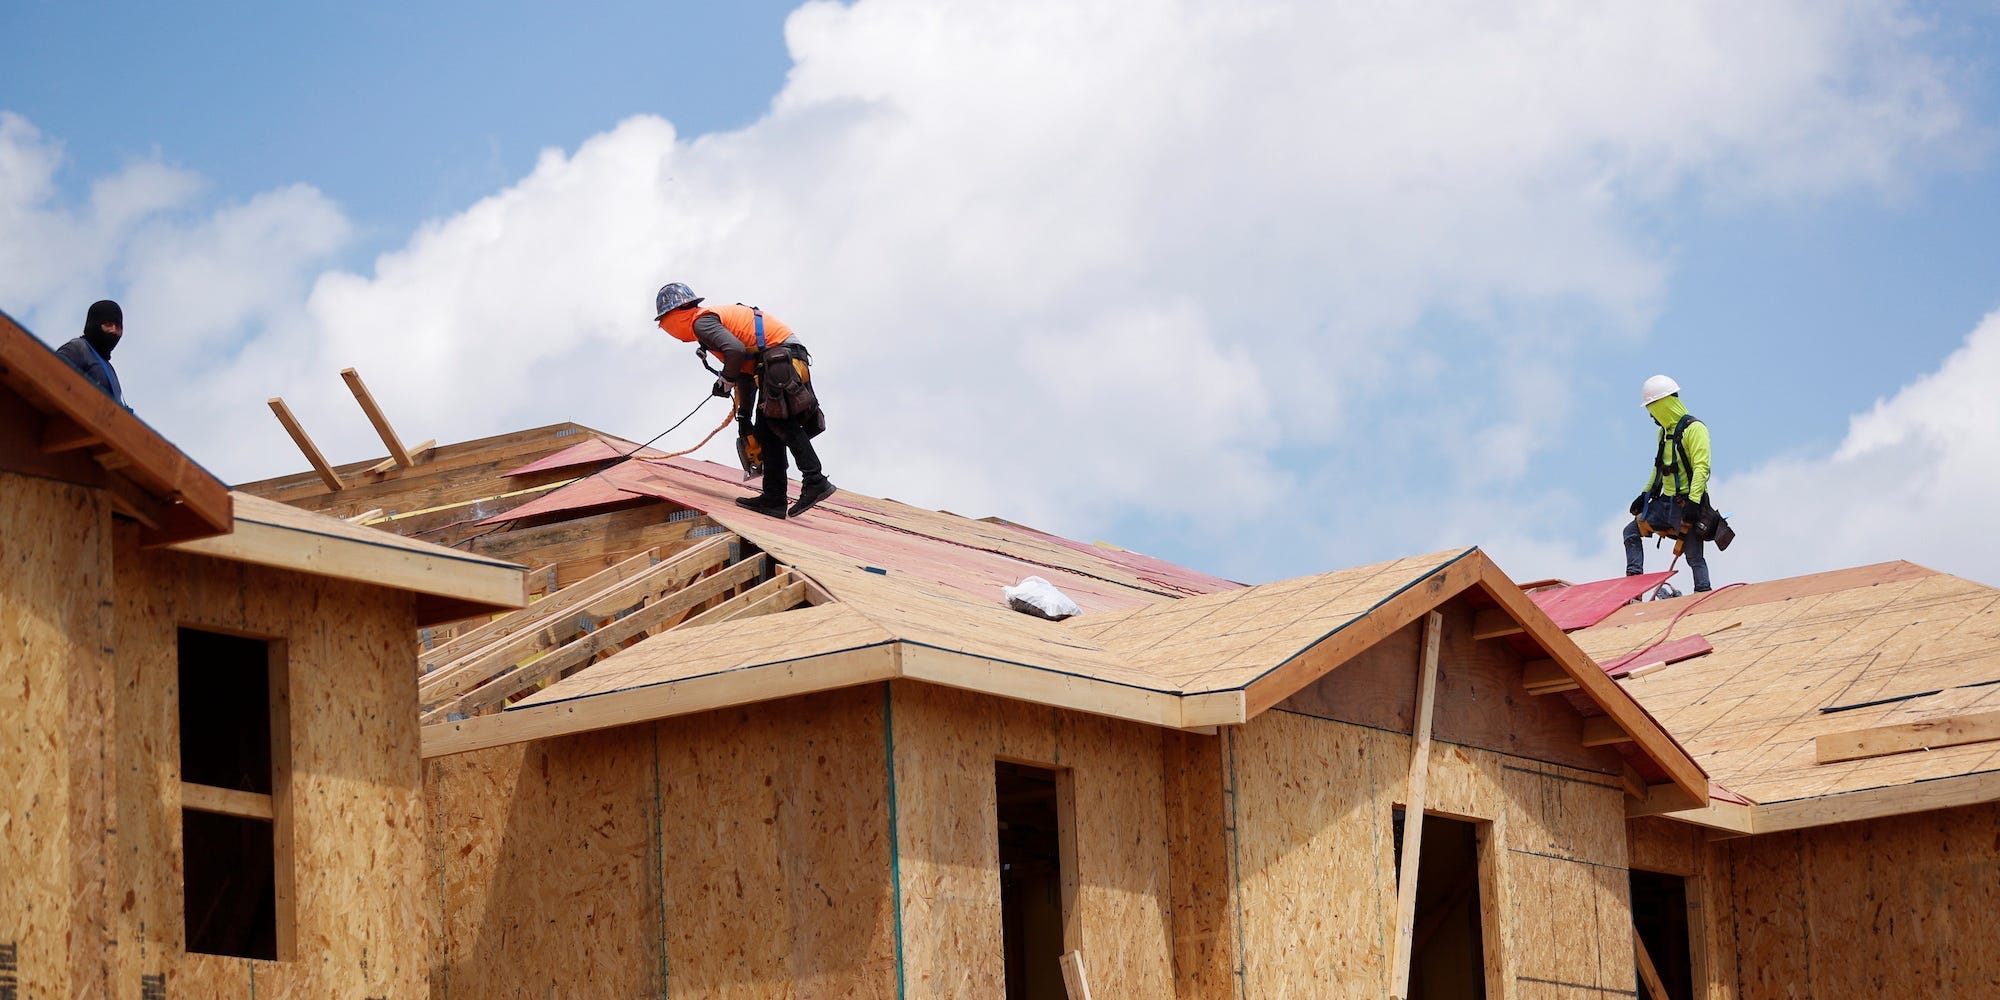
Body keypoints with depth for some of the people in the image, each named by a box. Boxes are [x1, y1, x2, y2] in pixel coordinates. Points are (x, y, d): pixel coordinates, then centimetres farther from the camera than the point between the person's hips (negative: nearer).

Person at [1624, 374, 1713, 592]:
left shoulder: (1694, 429, -13)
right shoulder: (1664, 432, 14)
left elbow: (1701, 468, -22)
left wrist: (1693, 503, -30)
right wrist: (1645, 496, 24)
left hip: (1687, 503, -9)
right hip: (1666, 501, 9)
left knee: (1694, 556, -8)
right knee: (1631, 531, 8)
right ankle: (1634, 578, 6)